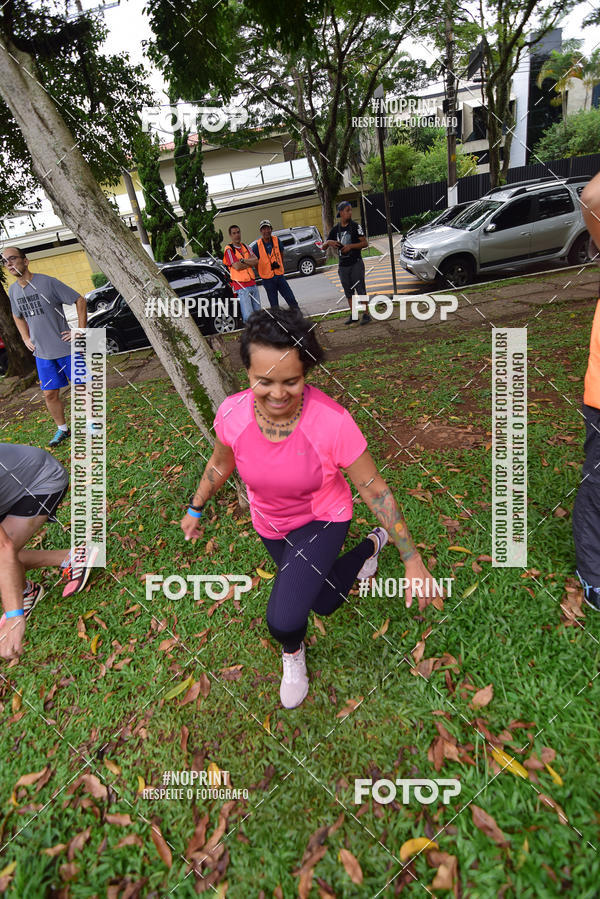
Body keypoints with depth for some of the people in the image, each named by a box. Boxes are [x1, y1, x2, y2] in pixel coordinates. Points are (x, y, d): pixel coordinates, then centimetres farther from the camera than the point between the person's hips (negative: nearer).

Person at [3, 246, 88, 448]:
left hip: (66, 349, -5)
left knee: (82, 388, 3)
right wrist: (26, 338, 12)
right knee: (50, 394, 8)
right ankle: (62, 429, 26)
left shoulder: (48, 282, -11)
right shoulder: (13, 290, 7)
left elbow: (80, 300, -7)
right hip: (42, 354, 5)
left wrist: (80, 331, -10)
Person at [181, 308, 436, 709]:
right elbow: (221, 462, -2)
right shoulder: (232, 413, -25)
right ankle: (370, 545, 53)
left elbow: (376, 490, -23)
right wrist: (196, 509, 11)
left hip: (323, 520, -4)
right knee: (325, 604, 24)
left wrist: (413, 560, -19)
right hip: (271, 525, 4)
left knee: (283, 620, -21)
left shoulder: (332, 421, -35)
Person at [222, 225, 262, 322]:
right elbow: (237, 266, -16)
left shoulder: (245, 246, 15)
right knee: (248, 316, -13)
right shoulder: (229, 249, -4)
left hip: (253, 284, 7)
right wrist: (250, 263, -1)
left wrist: (243, 260, -13)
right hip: (241, 287, -7)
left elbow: (256, 261, 3)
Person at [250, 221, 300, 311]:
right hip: (268, 279, -3)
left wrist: (280, 265, 8)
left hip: (280, 275, 3)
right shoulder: (257, 246, -9)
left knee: (292, 300, 3)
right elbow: (255, 262, -2)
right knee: (274, 305, 5)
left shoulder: (276, 240, 0)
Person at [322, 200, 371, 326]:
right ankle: (353, 315, 20)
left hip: (356, 263, -4)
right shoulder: (335, 229, 8)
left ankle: (366, 314, 0)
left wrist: (351, 246, -19)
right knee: (348, 291, 10)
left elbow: (365, 243, -7)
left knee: (360, 289, -5)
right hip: (343, 265, 5)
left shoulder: (355, 226, -3)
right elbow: (324, 246, 11)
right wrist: (329, 242, -12)